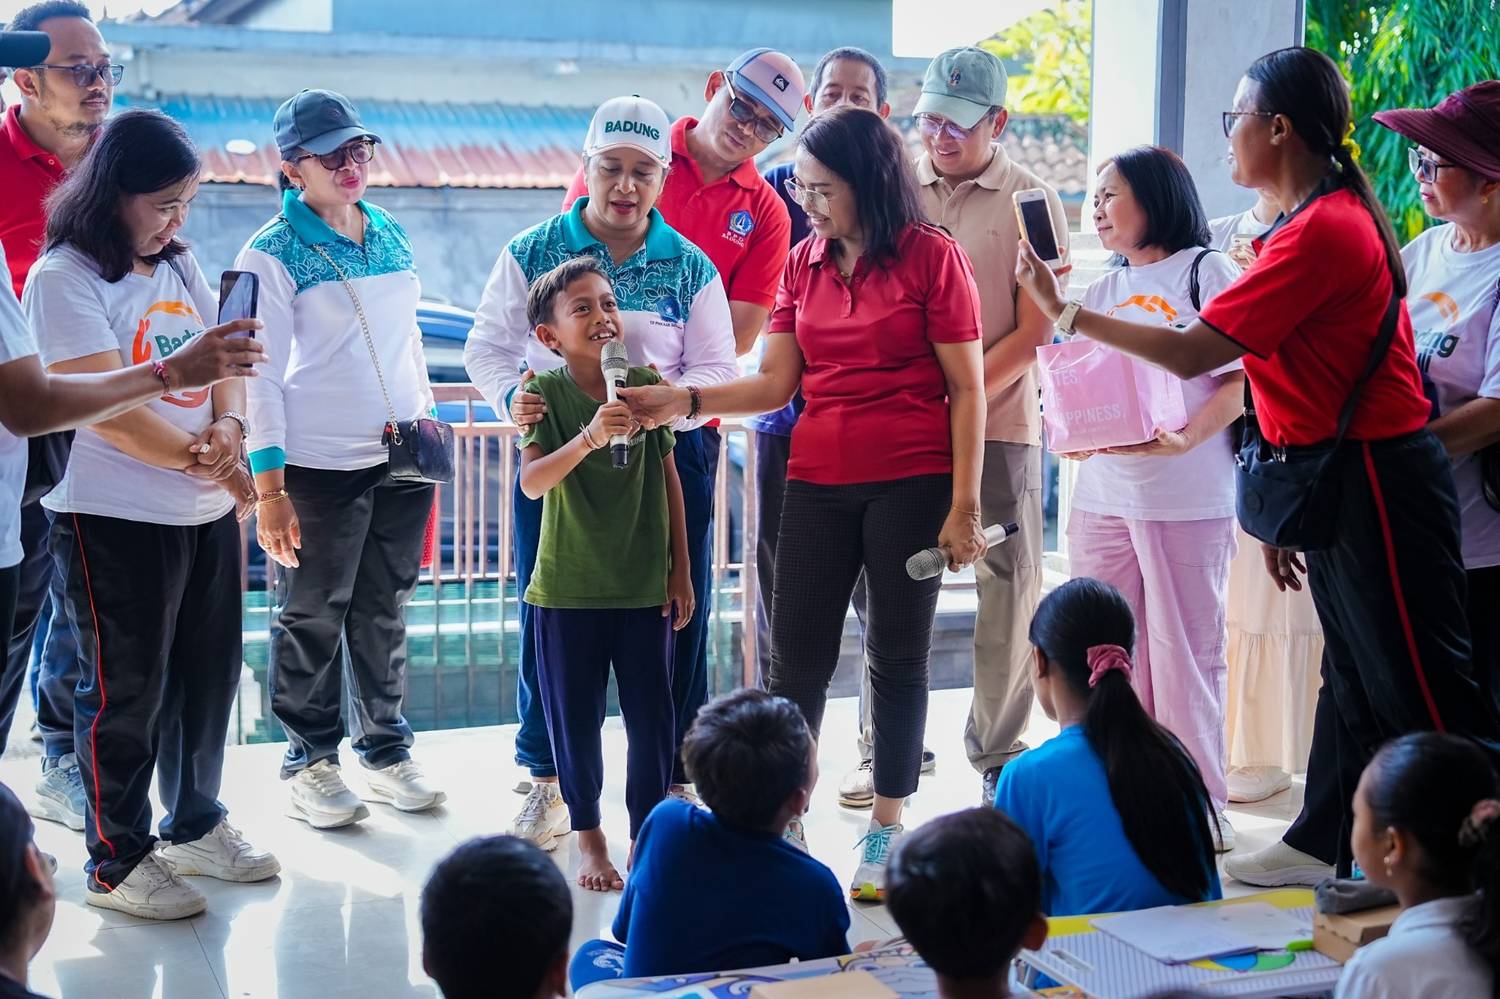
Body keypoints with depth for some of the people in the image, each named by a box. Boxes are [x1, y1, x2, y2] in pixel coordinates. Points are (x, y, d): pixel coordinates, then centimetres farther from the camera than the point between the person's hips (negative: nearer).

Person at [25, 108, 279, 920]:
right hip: (117, 518, -7)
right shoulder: (65, 276, -11)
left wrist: (227, 425, -10)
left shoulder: (179, 265, 12)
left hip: (208, 510, 7)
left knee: (209, 675, 15)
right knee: (126, 691, 3)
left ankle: (197, 826, 33)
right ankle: (117, 861, 17)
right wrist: (196, 457, -20)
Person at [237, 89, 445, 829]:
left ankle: (385, 750, 26)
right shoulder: (272, 254, -8)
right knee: (314, 617, 4)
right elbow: (261, 376, -10)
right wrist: (268, 488, -14)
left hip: (403, 457, 5)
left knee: (385, 612, 13)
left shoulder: (391, 234, 10)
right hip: (319, 463, -5)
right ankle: (310, 761, 19)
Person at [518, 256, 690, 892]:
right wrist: (588, 438, -38)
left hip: (644, 585, 2)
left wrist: (680, 571, 7)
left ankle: (646, 833, 23)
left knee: (652, 715, 7)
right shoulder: (546, 393, -9)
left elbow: (668, 478, 7)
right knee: (576, 718, 8)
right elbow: (532, 482, -22)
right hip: (568, 587, -2)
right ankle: (589, 837, 24)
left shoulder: (645, 383, -1)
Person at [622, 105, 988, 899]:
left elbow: (967, 390, -5)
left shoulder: (931, 257, -5)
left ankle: (886, 829, 17)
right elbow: (774, 382, 7)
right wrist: (684, 401, -7)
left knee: (898, 655, 5)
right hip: (817, 482, 4)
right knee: (796, 656, 3)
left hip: (912, 483, -4)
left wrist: (964, 503, -10)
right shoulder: (803, 265, 9)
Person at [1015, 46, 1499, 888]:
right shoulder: (1336, 216, 12)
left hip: (1373, 487, -10)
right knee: (1356, 674, 18)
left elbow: (1190, 353, -22)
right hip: (1337, 483, 10)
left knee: (1423, 692, -3)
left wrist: (1065, 312, -13)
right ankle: (1324, 844, 29)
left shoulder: (1321, 230, -20)